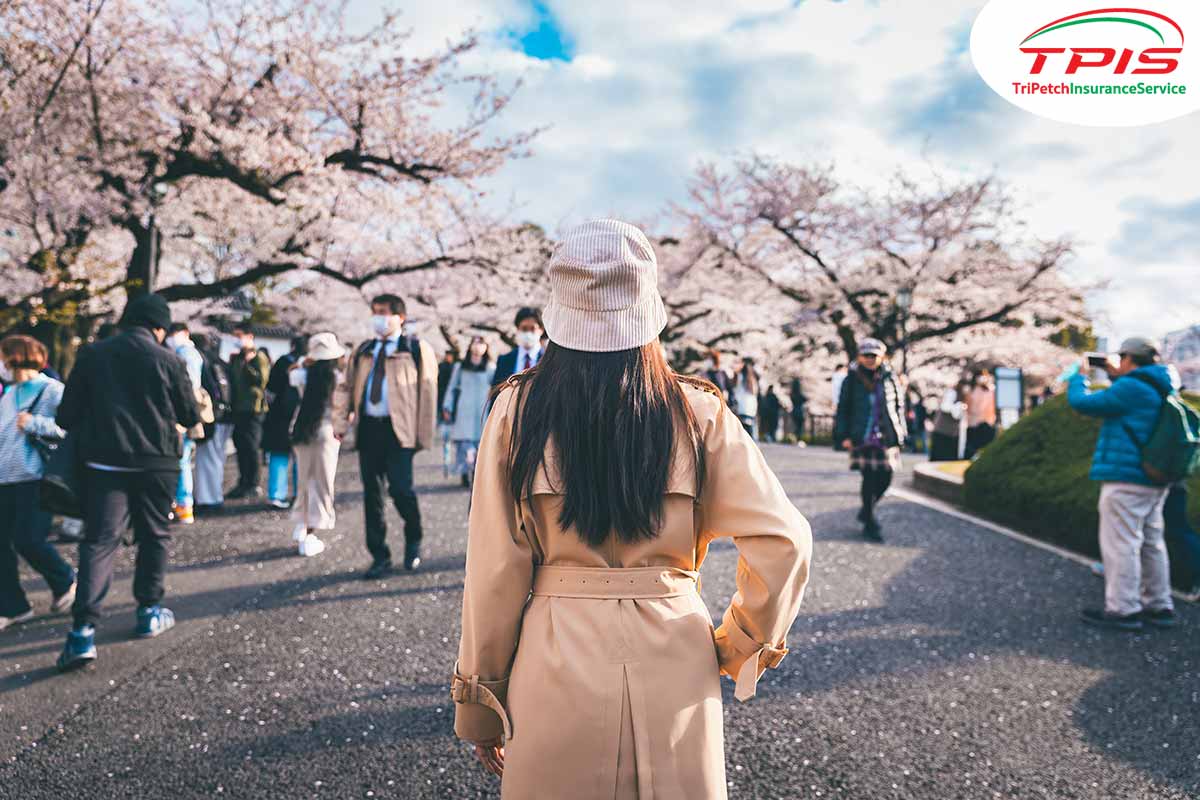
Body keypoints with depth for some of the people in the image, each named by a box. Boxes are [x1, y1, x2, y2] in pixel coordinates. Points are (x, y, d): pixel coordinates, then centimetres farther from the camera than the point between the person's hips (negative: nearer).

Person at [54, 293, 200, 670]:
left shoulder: (92, 355, 2)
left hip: (104, 463, 1)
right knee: (153, 536, 14)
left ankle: (83, 630, -9)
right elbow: (191, 416, 3)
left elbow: (67, 416, 3)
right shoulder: (168, 360, -4)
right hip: (156, 462, -1)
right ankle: (149, 612, 22)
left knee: (99, 540, 0)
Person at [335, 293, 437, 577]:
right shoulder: (364, 351, 16)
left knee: (400, 488, -14)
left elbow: (427, 392, -3)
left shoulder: (417, 349, 0)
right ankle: (380, 557, 17)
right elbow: (348, 387, 16)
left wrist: (424, 434, -8)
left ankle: (413, 541, 16)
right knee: (372, 493, 7)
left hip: (398, 429, -5)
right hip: (369, 427, 5)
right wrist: (341, 421, 3)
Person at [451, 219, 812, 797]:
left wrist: (478, 706, 6)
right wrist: (735, 647, 7)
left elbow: (496, 570, -5)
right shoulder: (698, 413, -5)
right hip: (675, 665, 1)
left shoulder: (518, 409, -7)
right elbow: (783, 540, -8)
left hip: (558, 661, 0)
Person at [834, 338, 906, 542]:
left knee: (885, 478, 3)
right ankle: (869, 524, 8)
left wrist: (898, 432, 7)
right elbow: (843, 408, 4)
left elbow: (899, 405, 13)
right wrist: (844, 435, -3)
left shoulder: (889, 378, 6)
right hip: (862, 437, -3)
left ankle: (867, 510, 28)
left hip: (886, 437, 3)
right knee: (869, 478, -4)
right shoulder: (852, 380, 1)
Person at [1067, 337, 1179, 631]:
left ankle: (1123, 609, -1)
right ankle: (1159, 606, 21)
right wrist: (1115, 376, 27)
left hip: (1126, 477, -10)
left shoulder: (1131, 388, -17)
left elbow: (1082, 402, -13)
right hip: (1153, 479, 10)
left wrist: (1079, 376, 6)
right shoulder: (1162, 388, 13)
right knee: (1151, 543, 15)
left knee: (1120, 544, -4)